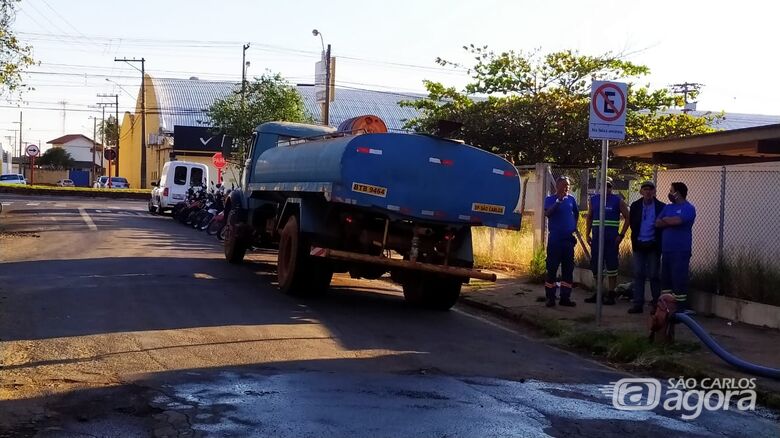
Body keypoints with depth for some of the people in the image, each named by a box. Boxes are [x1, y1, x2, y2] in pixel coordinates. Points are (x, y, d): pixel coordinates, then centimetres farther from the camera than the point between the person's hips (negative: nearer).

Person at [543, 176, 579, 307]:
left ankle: (565, 297, 13)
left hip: (569, 239, 4)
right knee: (552, 268, -2)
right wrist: (558, 201, -26)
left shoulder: (571, 199, 8)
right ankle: (550, 297, 4)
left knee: (568, 269, 6)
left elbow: (576, 213, 24)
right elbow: (547, 213, -20)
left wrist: (574, 226, 14)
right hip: (555, 239, -4)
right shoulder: (550, 199, -3)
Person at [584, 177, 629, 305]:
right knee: (595, 266, 8)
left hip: (611, 239, -4)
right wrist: (588, 234, 9)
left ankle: (610, 295, 2)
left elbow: (627, 218, 1)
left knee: (611, 267, -3)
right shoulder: (593, 200, 11)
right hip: (596, 237, 4)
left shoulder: (618, 201, 0)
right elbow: (589, 218, 18)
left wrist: (621, 235, -7)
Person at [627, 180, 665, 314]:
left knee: (654, 275, 2)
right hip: (639, 245, 3)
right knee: (638, 275, 3)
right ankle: (638, 304, 7)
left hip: (653, 246, -3)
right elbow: (632, 224, 7)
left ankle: (656, 304, 11)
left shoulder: (661, 207, -5)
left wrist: (659, 243, -6)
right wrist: (635, 240, 1)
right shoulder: (635, 206, 5)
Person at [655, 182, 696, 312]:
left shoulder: (688, 208, -6)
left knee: (679, 280, -7)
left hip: (680, 251, -7)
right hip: (666, 249, 7)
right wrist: (672, 221, -9)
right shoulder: (668, 207, 16)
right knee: (665, 278, 11)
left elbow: (676, 220, -22)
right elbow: (657, 223, 5)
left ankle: (681, 309, -2)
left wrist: (665, 220, -3)